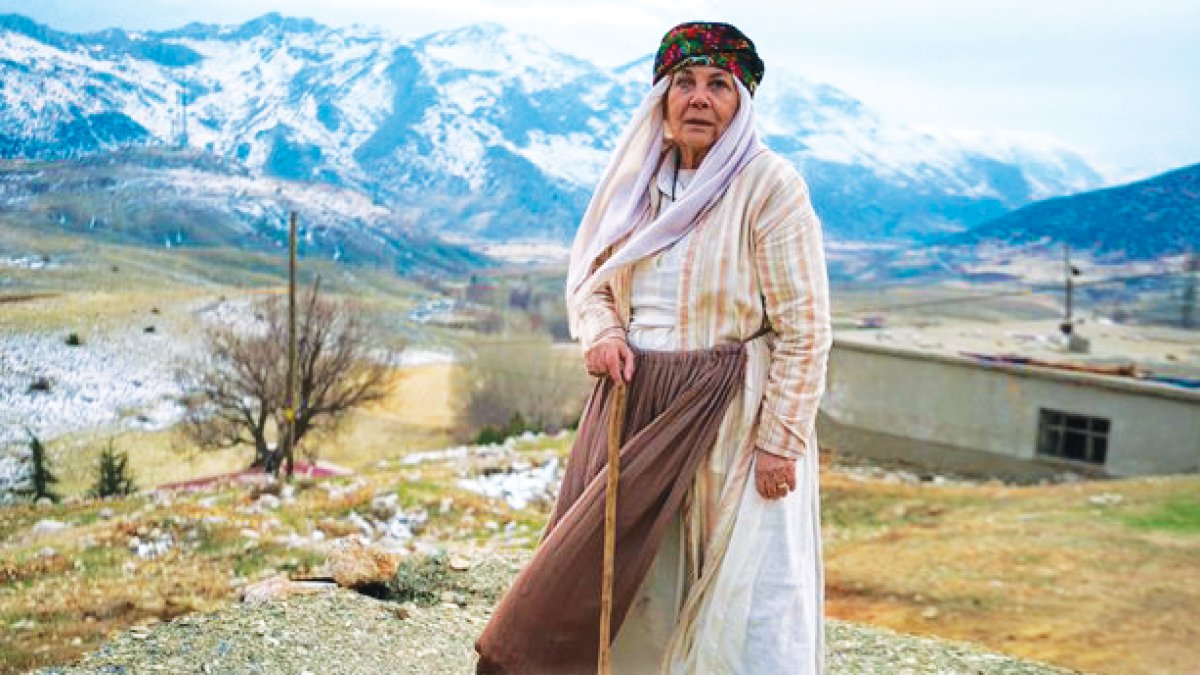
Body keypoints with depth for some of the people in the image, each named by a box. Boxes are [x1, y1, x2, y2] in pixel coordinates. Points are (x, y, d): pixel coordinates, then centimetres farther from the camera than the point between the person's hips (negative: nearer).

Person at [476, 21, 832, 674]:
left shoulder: (768, 184, -9)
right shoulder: (639, 182, 8)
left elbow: (804, 330, -12)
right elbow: (588, 281, 18)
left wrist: (780, 442, -15)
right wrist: (601, 331, -4)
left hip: (730, 420, -5)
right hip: (632, 410, 6)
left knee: (736, 608, 1)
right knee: (623, 595, 12)